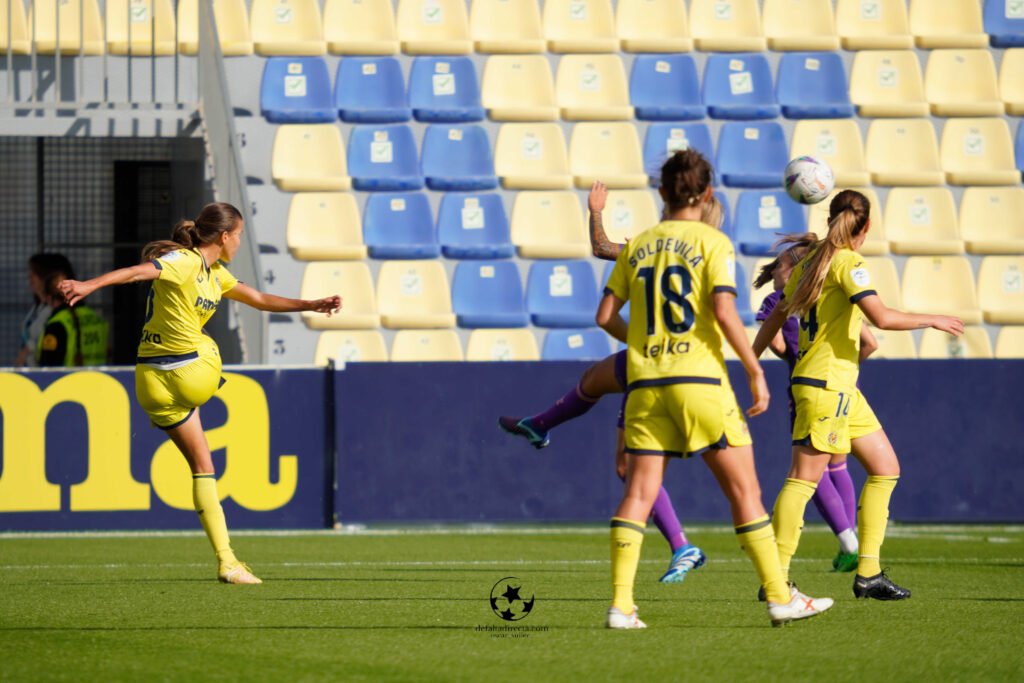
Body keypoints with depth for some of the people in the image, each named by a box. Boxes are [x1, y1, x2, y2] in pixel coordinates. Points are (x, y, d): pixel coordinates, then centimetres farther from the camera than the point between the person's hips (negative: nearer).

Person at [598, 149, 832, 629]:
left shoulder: (637, 246, 11)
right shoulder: (712, 242, -2)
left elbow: (606, 315, 9)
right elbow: (723, 311, -14)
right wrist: (755, 371, -8)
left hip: (646, 385, 4)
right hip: (699, 380, -4)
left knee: (638, 494, 2)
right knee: (745, 490, 3)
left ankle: (621, 605, -7)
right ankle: (780, 598, 4)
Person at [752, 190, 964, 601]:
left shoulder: (811, 262, 14)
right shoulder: (847, 263, -11)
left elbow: (775, 319, 20)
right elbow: (882, 318, -22)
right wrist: (933, 321, -9)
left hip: (843, 388, 9)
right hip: (825, 385, -9)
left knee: (885, 468, 11)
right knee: (805, 478, -10)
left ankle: (868, 573, 9)